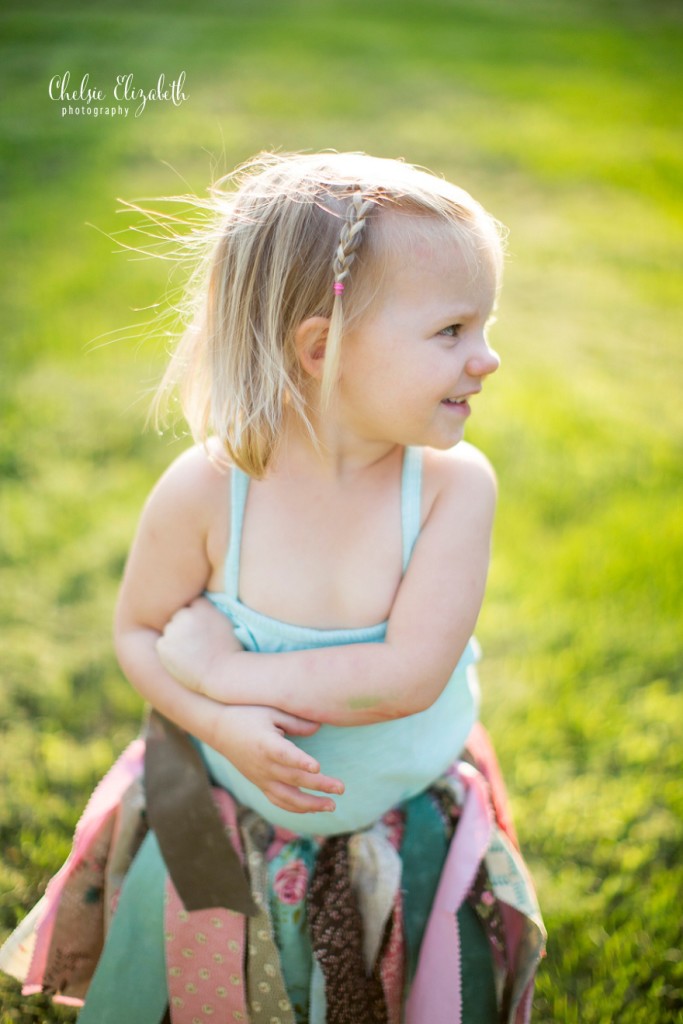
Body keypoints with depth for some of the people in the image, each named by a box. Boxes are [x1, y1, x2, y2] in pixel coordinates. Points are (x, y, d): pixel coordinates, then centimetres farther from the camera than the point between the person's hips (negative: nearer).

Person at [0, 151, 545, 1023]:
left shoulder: (455, 483, -22)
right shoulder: (205, 491, -22)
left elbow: (409, 673, -28)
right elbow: (136, 632, -7)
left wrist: (227, 667, -25)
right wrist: (223, 723, -24)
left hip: (405, 845, 1)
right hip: (220, 842, 0)